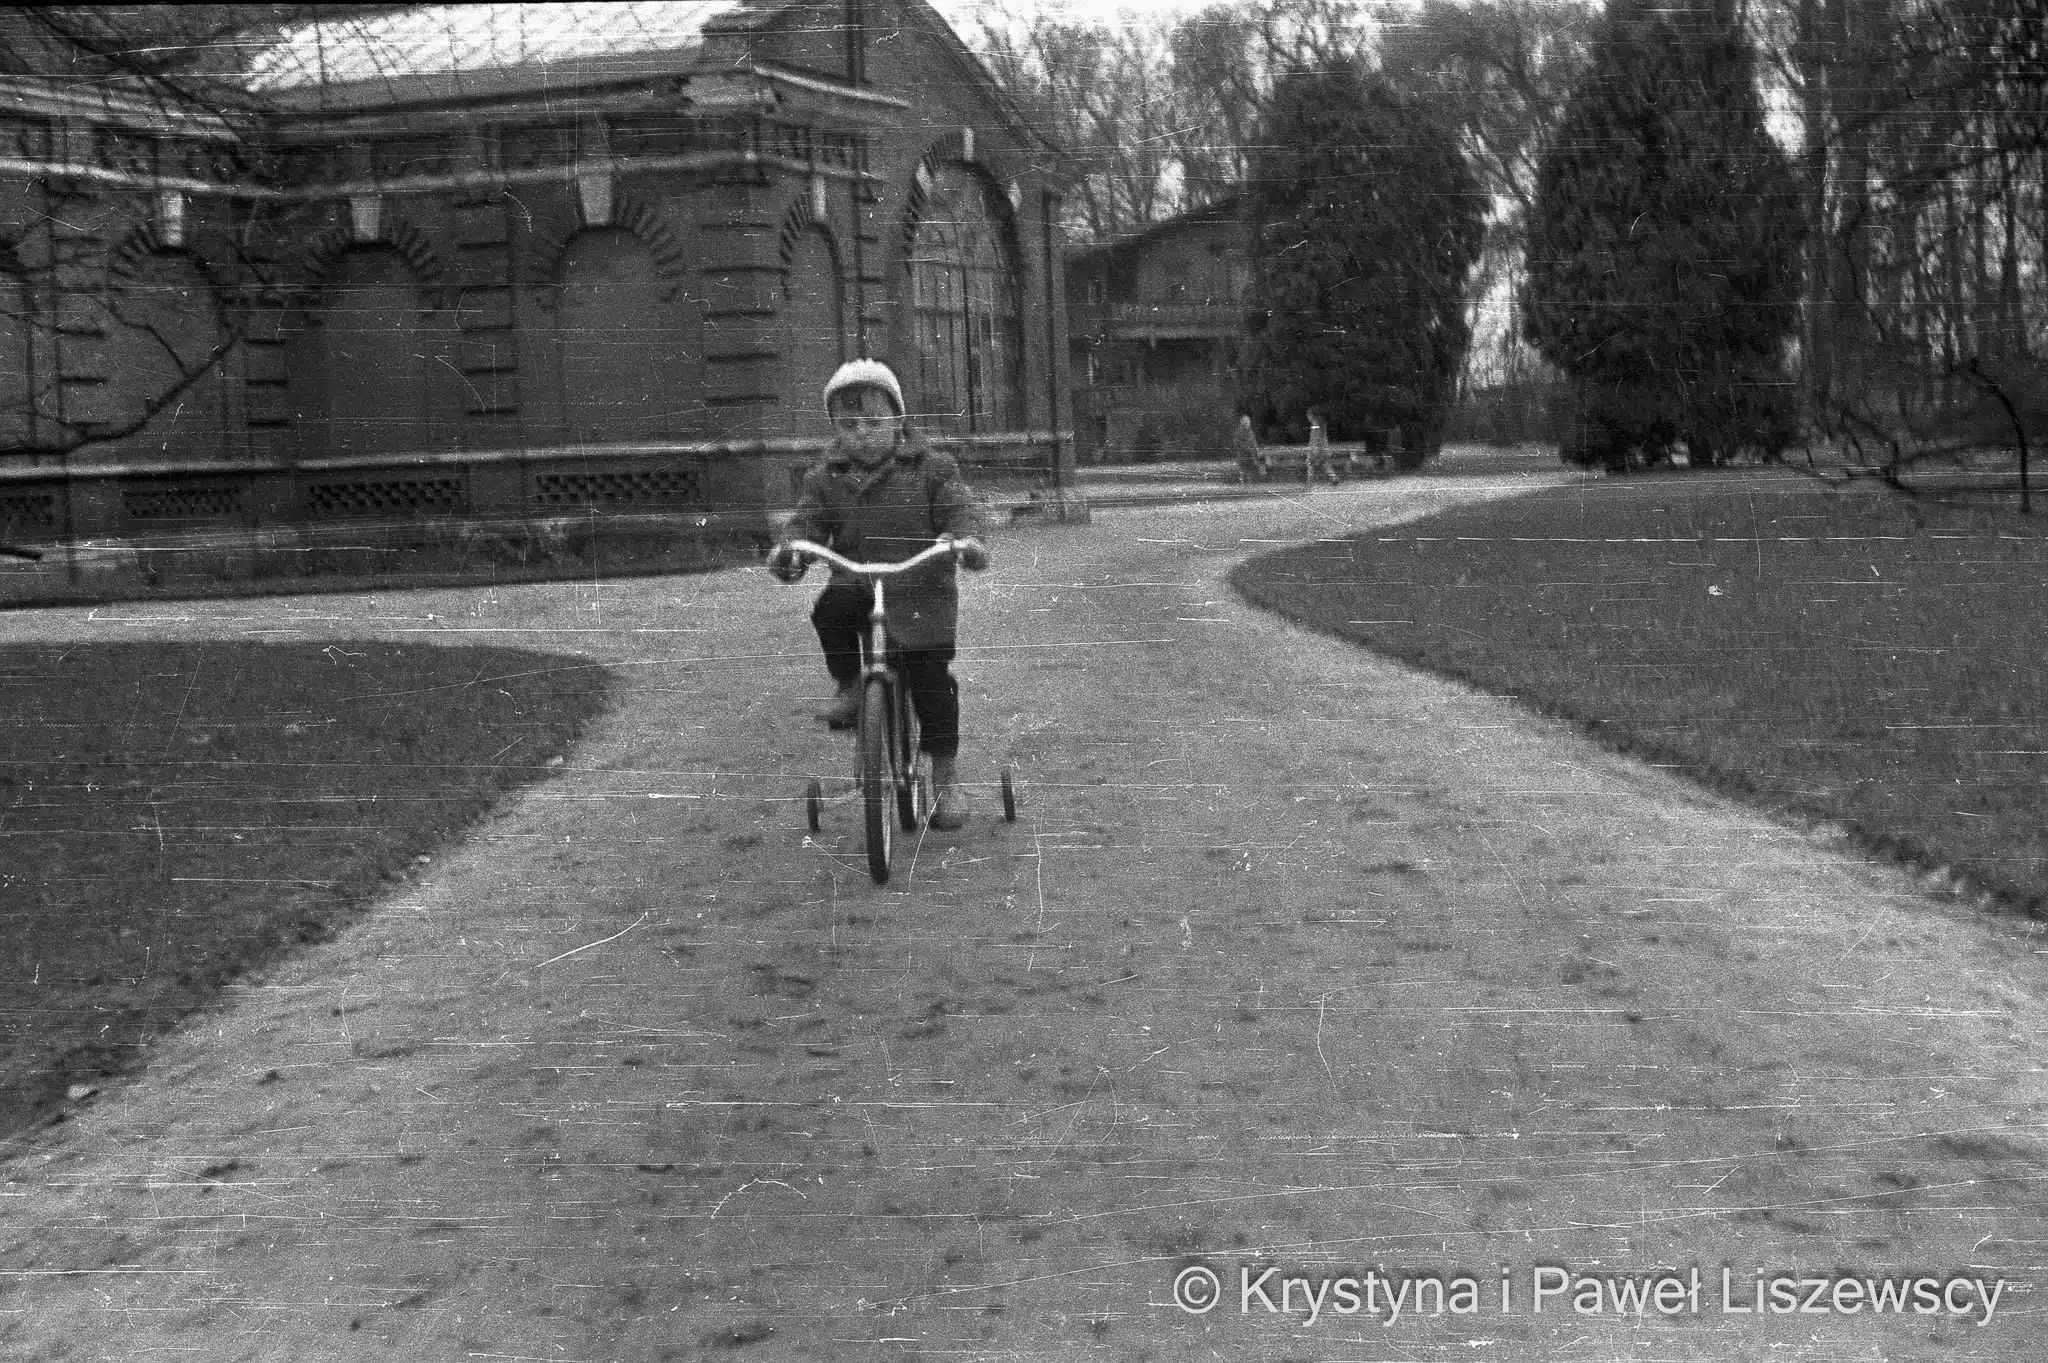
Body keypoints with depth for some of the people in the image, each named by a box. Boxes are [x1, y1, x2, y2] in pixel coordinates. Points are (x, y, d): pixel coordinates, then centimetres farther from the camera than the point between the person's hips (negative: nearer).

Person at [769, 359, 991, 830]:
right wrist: (790, 550, -26)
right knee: (829, 610, -32)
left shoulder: (929, 469, 0)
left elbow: (963, 508, -10)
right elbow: (808, 521, -2)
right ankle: (850, 686, -8)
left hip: (921, 591, -2)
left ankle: (945, 776, 6)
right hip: (856, 583, 2)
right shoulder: (826, 479, 7)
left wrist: (969, 537, -34)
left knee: (930, 678, -9)